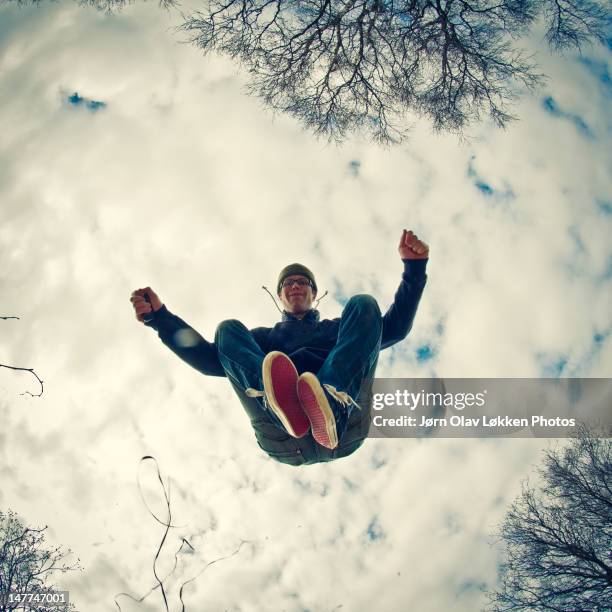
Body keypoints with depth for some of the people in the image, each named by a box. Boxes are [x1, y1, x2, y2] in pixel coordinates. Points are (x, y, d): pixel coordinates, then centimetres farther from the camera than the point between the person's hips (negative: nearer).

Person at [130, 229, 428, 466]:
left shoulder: (337, 328, 41)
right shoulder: (264, 337, 39)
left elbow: (395, 327, 26)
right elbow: (211, 360, 22)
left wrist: (414, 267, 17)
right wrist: (159, 317, 13)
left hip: (343, 430, 0)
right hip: (283, 443, 0)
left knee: (363, 305, -8)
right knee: (227, 330, -10)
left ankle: (333, 401, -42)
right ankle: (281, 404, -46)